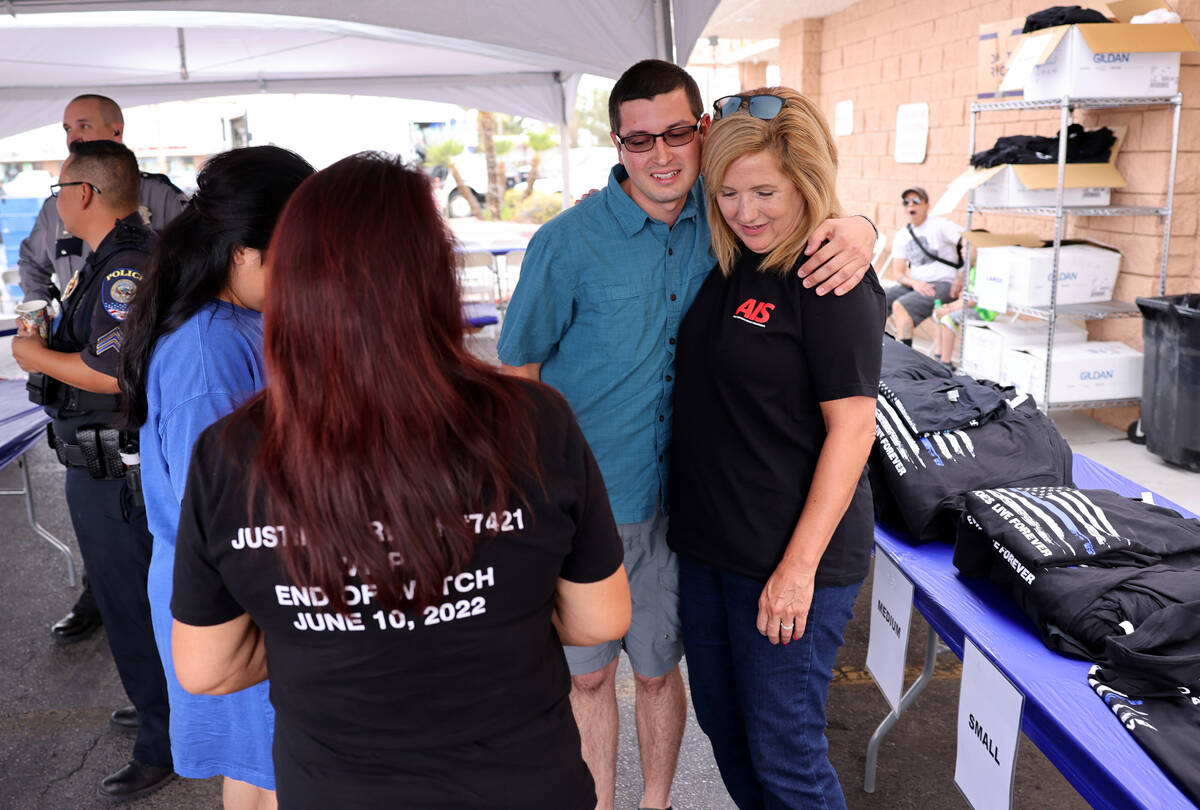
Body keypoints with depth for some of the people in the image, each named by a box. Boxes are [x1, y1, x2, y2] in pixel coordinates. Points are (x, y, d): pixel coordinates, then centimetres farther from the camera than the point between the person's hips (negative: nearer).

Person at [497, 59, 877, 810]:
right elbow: (516, 378, -7)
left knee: (658, 670, 18)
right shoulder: (568, 242, -14)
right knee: (588, 675, 15)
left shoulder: (716, 215, -4)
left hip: (666, 500, 3)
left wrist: (858, 227, -15)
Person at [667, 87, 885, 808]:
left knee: (783, 750, 7)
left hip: (790, 558, -7)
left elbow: (852, 427, -18)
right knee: (721, 721, 22)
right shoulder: (727, 266, 5)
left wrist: (800, 565, -20)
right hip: (706, 543, 8)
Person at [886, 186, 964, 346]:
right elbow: (898, 272, 7)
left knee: (900, 306, -30)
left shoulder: (940, 226, -5)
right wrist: (914, 283, -14)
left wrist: (962, 278, -20)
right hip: (915, 285, 7)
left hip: (943, 285, -7)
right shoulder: (902, 235, 13)